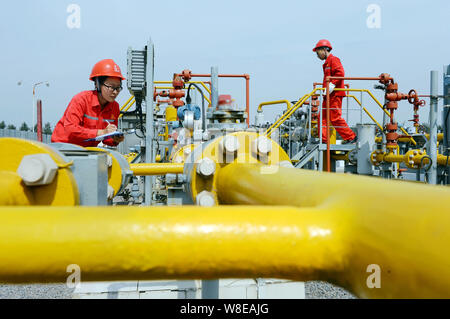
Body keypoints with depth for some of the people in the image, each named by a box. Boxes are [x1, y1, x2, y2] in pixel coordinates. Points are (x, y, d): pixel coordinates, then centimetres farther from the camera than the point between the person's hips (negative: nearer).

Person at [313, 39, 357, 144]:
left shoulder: (333, 60, -6)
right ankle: (323, 139, 7)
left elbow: (340, 73, -19)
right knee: (323, 117, 6)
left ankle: (351, 137, -3)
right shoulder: (327, 63, 24)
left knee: (335, 118, -11)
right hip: (328, 96, 10)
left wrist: (332, 85, -24)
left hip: (335, 94, -10)